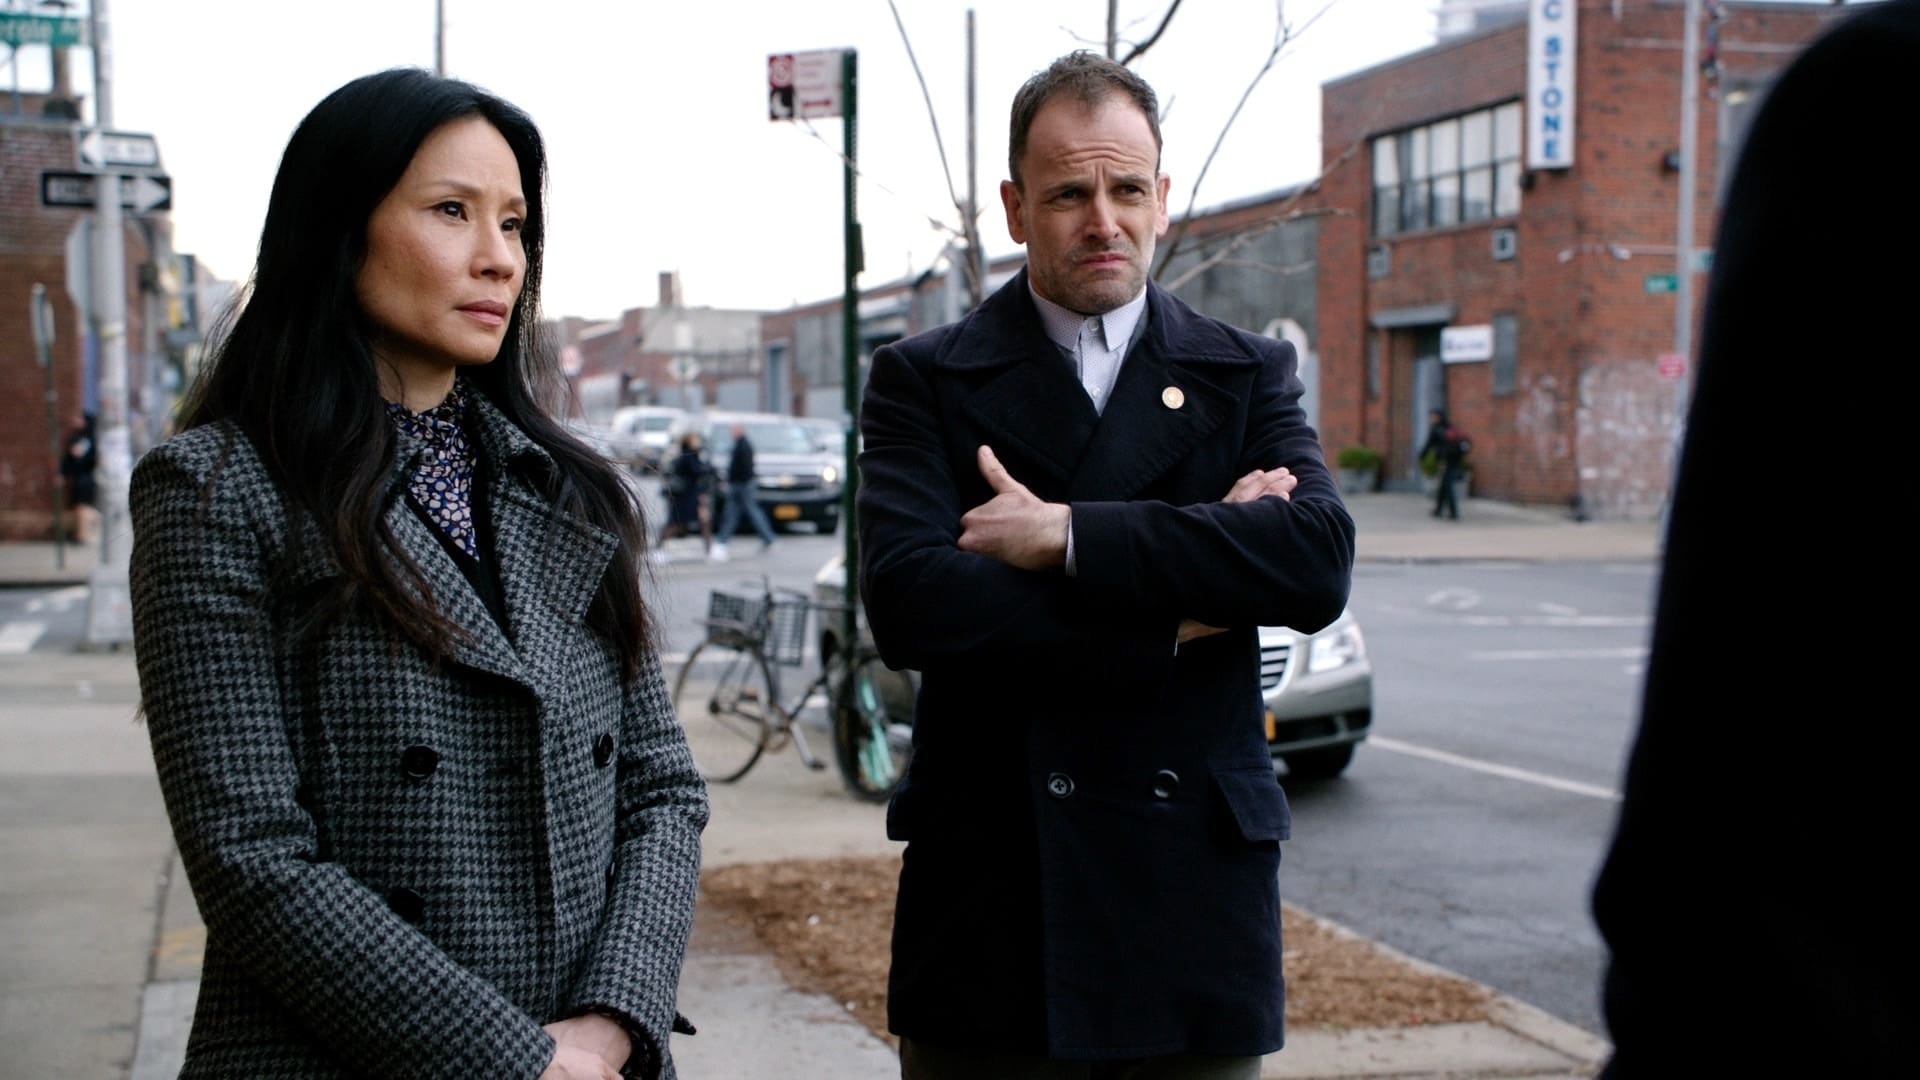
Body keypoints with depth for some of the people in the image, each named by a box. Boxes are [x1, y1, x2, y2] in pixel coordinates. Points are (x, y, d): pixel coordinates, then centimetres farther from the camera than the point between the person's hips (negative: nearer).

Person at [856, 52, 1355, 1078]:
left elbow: (1320, 562, -11)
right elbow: (906, 602, -14)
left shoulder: (1248, 374, 7)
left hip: (1195, 879, 1)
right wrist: (1176, 612, -13)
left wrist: (1068, 534, -17)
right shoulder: (924, 380, 2)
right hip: (991, 889, -1)